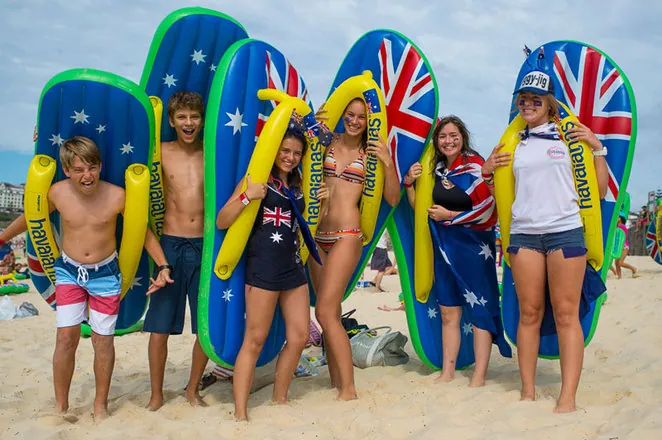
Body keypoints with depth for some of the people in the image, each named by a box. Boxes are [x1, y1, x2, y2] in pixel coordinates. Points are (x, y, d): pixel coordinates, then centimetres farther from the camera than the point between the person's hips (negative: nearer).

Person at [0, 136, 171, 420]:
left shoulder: (117, 196, -19)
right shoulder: (57, 193, -13)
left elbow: (144, 231, -7)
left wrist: (163, 266, -15)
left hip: (105, 274, -1)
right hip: (69, 272, 1)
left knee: (103, 339, 4)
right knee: (66, 336, -3)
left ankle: (100, 406, 21)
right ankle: (60, 407, 13)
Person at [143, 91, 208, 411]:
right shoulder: (161, 153, 1)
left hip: (206, 246, 1)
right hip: (171, 245, -1)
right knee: (159, 327, 3)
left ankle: (193, 390, 26)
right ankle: (156, 394, 20)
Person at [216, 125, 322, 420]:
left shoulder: (297, 183, 14)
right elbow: (221, 222, -12)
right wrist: (247, 196, -24)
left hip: (293, 266, 7)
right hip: (263, 266, -7)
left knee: (299, 336, 9)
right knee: (255, 340, -4)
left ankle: (280, 399, 25)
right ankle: (240, 412, 3)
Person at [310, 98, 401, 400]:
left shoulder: (371, 153, 1)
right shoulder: (328, 143, 11)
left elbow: (393, 200, 0)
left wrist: (388, 163, -12)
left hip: (346, 236, -5)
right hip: (318, 235, 5)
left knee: (325, 312, -12)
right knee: (331, 313, 9)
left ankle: (348, 389, -5)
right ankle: (335, 384, 18)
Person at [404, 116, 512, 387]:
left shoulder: (474, 165, -8)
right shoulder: (436, 169, 9)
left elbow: (488, 208, -16)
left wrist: (450, 216, -13)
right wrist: (409, 183, -1)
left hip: (474, 247, -6)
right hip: (444, 249, 6)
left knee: (479, 309, 0)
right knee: (448, 312, 10)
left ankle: (479, 377, 6)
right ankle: (447, 372, 19)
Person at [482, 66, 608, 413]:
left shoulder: (570, 136, 6)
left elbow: (599, 191, 4)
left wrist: (597, 149, -5)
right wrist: (487, 172, 5)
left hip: (565, 231, -3)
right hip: (523, 233, 3)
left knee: (566, 314, -4)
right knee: (529, 313, 3)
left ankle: (567, 398, -2)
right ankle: (527, 392, 10)